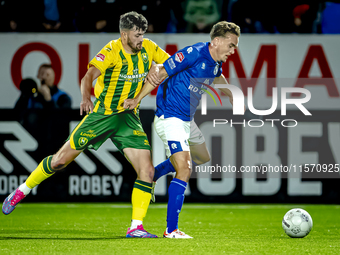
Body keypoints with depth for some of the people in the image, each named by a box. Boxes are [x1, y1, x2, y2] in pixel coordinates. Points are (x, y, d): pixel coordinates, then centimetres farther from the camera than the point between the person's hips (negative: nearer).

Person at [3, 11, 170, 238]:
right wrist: (86, 98, -55)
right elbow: (89, 76, -36)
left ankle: (136, 227, -6)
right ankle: (21, 192, 21)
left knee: (147, 171, -12)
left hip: (129, 118, 4)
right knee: (61, 160, 0)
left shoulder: (148, 48, -3)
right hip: (102, 114, -4)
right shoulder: (111, 51, -20)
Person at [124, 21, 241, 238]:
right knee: (185, 170, -20)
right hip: (170, 119, -10)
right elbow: (160, 72, -22)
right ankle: (171, 230, -17)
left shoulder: (215, 63, 4)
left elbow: (218, 79, 29)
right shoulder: (194, 53, -23)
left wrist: (233, 98, 41)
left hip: (187, 120, 10)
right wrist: (137, 99, -21)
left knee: (203, 157, 29)